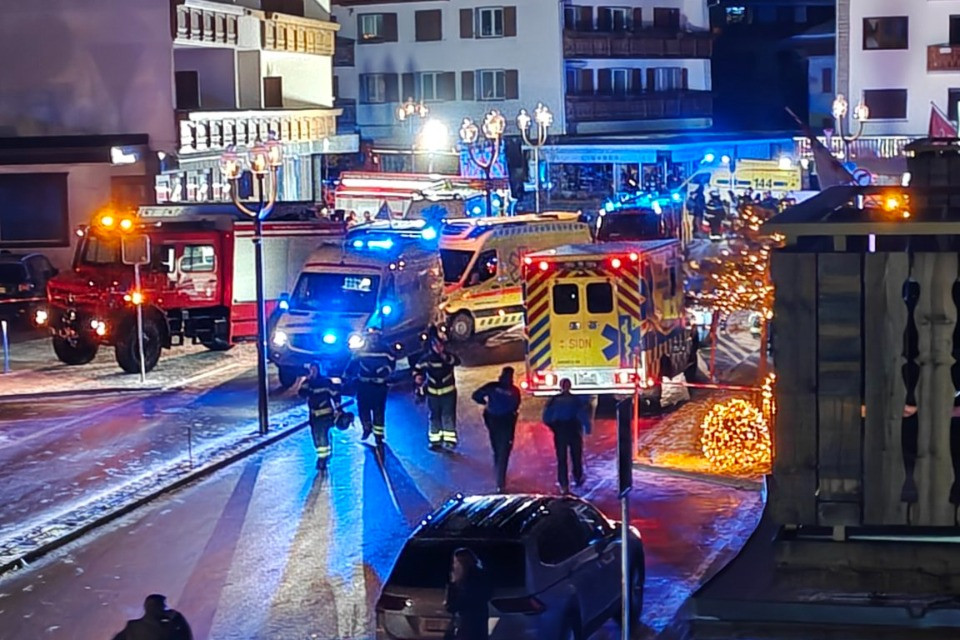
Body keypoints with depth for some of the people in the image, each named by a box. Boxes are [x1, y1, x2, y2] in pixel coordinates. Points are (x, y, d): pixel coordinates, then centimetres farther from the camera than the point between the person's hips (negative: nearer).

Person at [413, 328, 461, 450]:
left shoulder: (448, 356, -13)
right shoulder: (427, 358, -6)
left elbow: (457, 361, -34)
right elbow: (417, 368, 6)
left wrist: (446, 357, -52)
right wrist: (417, 376, -16)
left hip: (448, 392, -2)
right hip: (433, 393, 2)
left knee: (448, 416, -6)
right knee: (434, 417, 11)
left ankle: (449, 439, -3)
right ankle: (435, 440, 20)